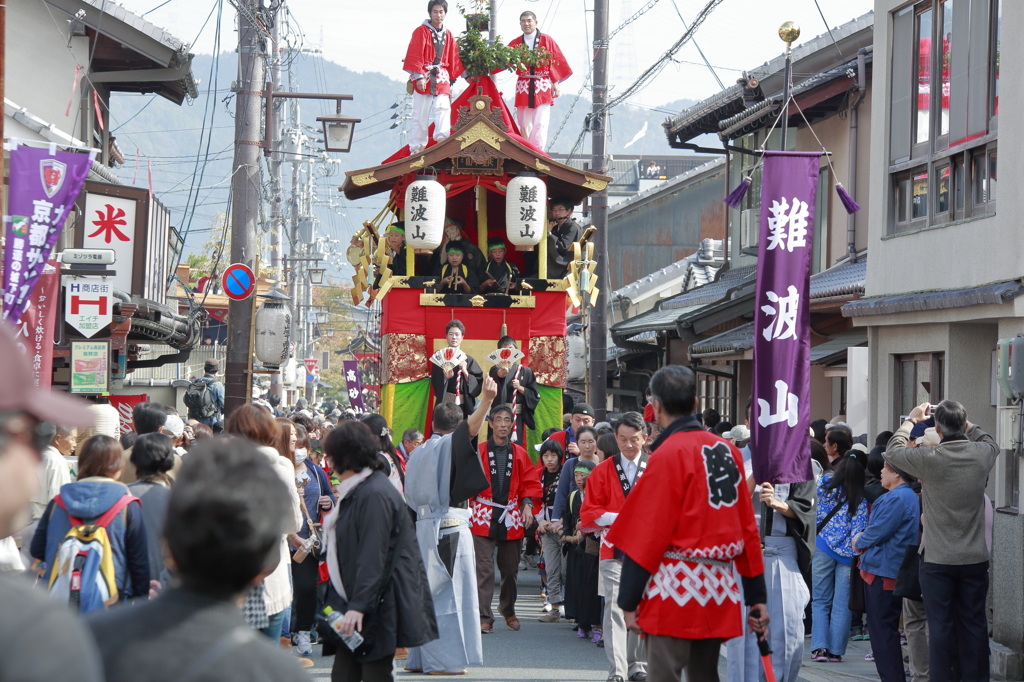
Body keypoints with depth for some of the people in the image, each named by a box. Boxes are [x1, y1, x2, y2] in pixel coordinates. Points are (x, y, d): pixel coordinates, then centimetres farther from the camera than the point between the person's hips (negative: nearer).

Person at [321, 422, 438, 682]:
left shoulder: (375, 494, -19)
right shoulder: (356, 491, 15)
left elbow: (373, 557, -24)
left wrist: (358, 606, -27)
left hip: (377, 607, -10)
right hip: (354, 603, 10)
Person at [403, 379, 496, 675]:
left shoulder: (418, 454, 14)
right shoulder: (448, 446, -6)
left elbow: (410, 498, 16)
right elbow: (471, 428, -28)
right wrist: (486, 400, -41)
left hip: (422, 528, 7)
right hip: (450, 527, -7)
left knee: (428, 592, 12)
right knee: (450, 592, -3)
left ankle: (421, 658, 15)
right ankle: (445, 659, -4)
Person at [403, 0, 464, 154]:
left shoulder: (448, 35, 15)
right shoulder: (421, 31, -1)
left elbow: (454, 60, 21)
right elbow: (414, 55, -7)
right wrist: (418, 76, -15)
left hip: (442, 79, 4)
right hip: (424, 79, -4)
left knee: (443, 109, -15)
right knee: (420, 115, -1)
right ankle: (416, 150, 4)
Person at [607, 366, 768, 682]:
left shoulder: (668, 454, -10)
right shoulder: (728, 451, 9)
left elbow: (647, 536, -11)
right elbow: (748, 528, 10)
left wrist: (628, 601, -7)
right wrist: (757, 595, 15)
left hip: (676, 588, -7)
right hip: (719, 587, 7)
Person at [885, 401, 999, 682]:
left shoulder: (929, 459, -18)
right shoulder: (983, 454, -7)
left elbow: (892, 451, 1)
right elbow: (992, 443, 19)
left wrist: (911, 420, 11)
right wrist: (966, 425, 21)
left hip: (937, 559, -3)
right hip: (975, 558, 3)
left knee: (940, 624, 4)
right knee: (975, 623, 10)